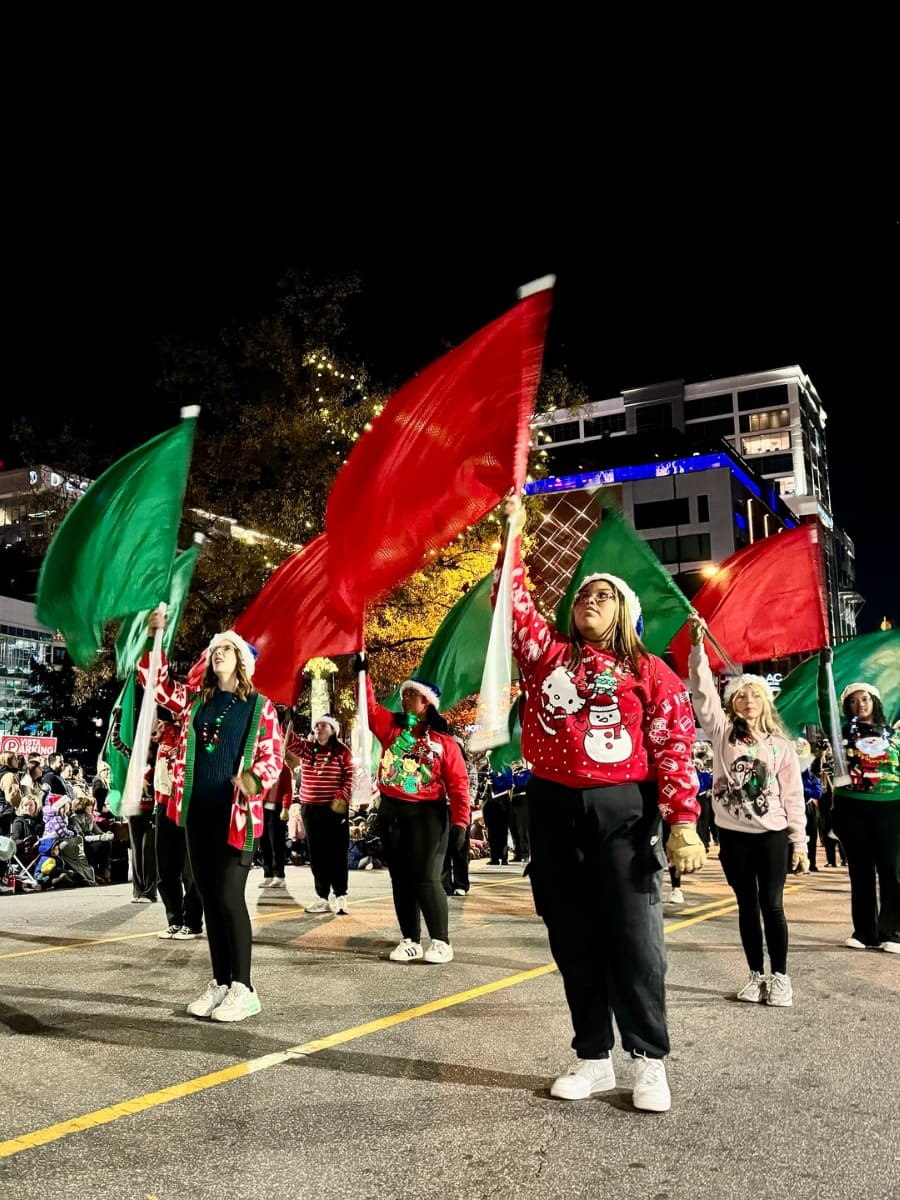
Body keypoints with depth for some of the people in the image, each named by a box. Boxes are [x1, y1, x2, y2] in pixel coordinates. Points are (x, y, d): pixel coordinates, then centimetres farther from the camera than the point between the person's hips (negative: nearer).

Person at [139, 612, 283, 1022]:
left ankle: (243, 989, 1)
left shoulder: (260, 705, 0)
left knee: (229, 896, -8)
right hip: (198, 811, 5)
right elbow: (155, 684, 13)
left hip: (237, 814, -5)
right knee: (208, 897, 9)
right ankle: (220, 982, 20)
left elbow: (273, 755, -3)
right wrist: (154, 638, 2)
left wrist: (254, 778, -23)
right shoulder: (194, 700, 12)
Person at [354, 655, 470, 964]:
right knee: (401, 879, 9)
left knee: (426, 879, -7)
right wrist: (362, 674, -11)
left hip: (427, 814, -5)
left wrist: (460, 822, -13)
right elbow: (369, 707, -1)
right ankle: (410, 941, 18)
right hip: (391, 812, 5)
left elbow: (458, 782, -6)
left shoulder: (443, 740, -3)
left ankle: (441, 942, 5)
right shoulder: (390, 726, 8)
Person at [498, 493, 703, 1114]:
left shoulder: (649, 671, 3)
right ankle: (593, 1058, 22)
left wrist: (683, 822, -11)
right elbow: (514, 603, 1)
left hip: (622, 810, -3)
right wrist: (514, 533, -3)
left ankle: (651, 1062, 15)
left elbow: (675, 748, -3)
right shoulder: (548, 654, 11)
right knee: (574, 940, 9)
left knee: (632, 938, 0)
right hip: (553, 809, 3)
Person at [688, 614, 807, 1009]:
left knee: (771, 905, 2)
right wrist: (697, 646, -21)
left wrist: (799, 842, -1)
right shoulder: (722, 731, 2)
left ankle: (780, 977, 14)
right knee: (747, 906, 9)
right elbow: (703, 692, -10)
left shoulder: (781, 744, 3)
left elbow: (793, 795, 3)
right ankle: (756, 975, 20)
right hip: (732, 834, 1)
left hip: (772, 835, -1)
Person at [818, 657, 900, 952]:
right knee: (860, 872, 6)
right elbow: (825, 704, -7)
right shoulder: (844, 731, 6)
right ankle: (864, 932, 13)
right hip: (852, 809, 0)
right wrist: (825, 666, -17)